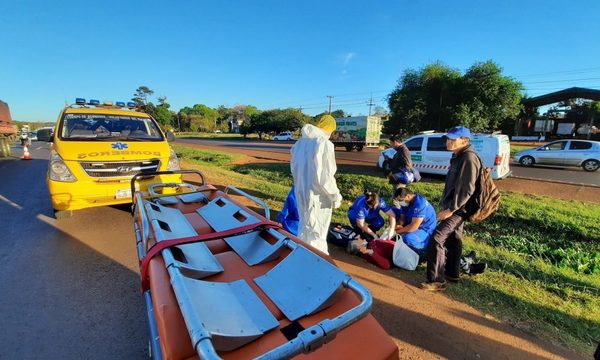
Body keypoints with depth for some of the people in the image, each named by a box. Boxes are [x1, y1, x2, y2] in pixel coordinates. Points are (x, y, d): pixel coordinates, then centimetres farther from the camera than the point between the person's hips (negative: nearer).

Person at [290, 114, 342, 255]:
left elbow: (294, 168, 12)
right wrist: (335, 196, -10)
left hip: (300, 192, 8)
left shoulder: (300, 143, 3)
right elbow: (325, 177, -22)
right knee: (317, 232, 10)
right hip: (318, 196, -7)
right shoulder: (324, 144, -20)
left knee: (304, 227, 25)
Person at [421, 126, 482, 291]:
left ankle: (436, 280, -4)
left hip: (457, 209, -10)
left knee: (436, 239, -13)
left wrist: (451, 209, -23)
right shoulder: (459, 156, 12)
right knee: (452, 239, 19)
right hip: (454, 206, 11)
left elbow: (466, 189, -24)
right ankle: (452, 273, 33)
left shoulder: (469, 158, -19)